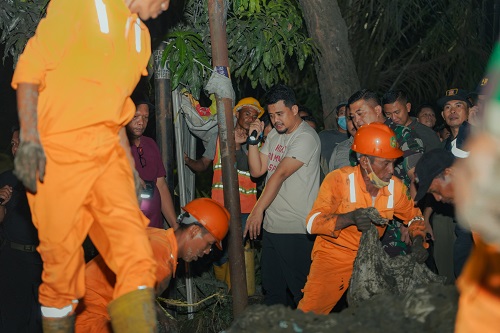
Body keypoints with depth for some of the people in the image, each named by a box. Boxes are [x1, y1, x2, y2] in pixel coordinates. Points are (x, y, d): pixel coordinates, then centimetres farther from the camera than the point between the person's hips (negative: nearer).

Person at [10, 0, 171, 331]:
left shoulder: (140, 34, 20)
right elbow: (30, 68, -6)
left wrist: (128, 161, 19)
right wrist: (29, 139, -16)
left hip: (108, 154, 6)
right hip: (58, 151, -6)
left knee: (136, 254, -11)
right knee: (62, 260, 1)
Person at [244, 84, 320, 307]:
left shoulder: (306, 138, -12)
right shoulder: (275, 134, 15)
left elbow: (280, 174, -19)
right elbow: (257, 171, 11)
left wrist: (258, 209, -23)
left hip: (296, 230, -8)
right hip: (271, 226, 8)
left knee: (299, 289, -2)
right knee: (271, 289, 14)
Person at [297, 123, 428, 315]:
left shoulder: (395, 187, -5)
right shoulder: (339, 179, -16)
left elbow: (413, 215, 13)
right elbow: (312, 222, -24)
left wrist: (418, 241, -6)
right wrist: (350, 217, -38)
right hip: (333, 256, -3)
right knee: (310, 314, -8)